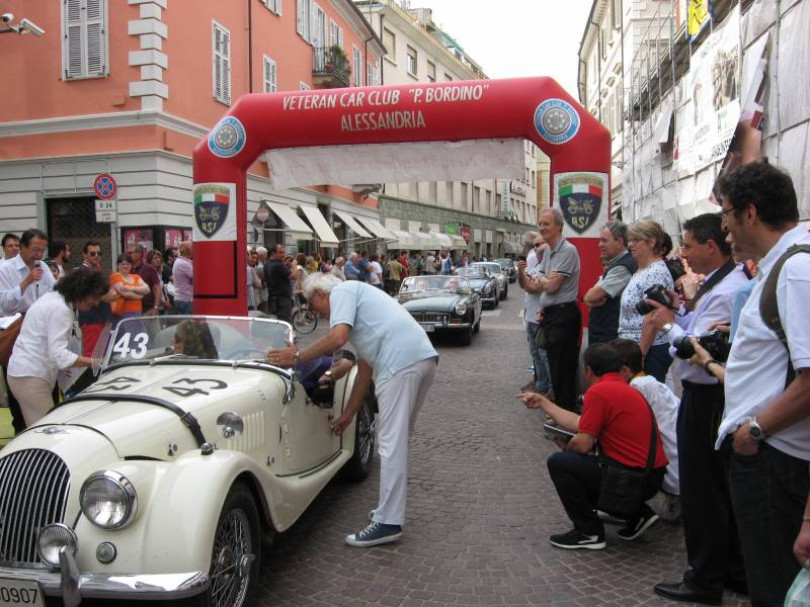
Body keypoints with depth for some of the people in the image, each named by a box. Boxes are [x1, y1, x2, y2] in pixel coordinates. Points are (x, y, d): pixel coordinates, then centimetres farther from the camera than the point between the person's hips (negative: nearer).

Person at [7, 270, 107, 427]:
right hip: (30, 376, -10)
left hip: (26, 371, 10)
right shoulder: (60, 309, -19)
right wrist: (97, 361, -26)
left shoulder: (55, 298, 12)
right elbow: (59, 354, -25)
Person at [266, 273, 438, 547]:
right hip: (424, 357, 10)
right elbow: (365, 367, 31)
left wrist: (297, 357, -1)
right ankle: (391, 507, 28)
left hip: (401, 361, -10)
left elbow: (337, 338, -14)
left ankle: (388, 523, 0)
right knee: (398, 438, 18)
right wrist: (347, 415, 32)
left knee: (392, 443, -6)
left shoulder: (342, 291, 6)